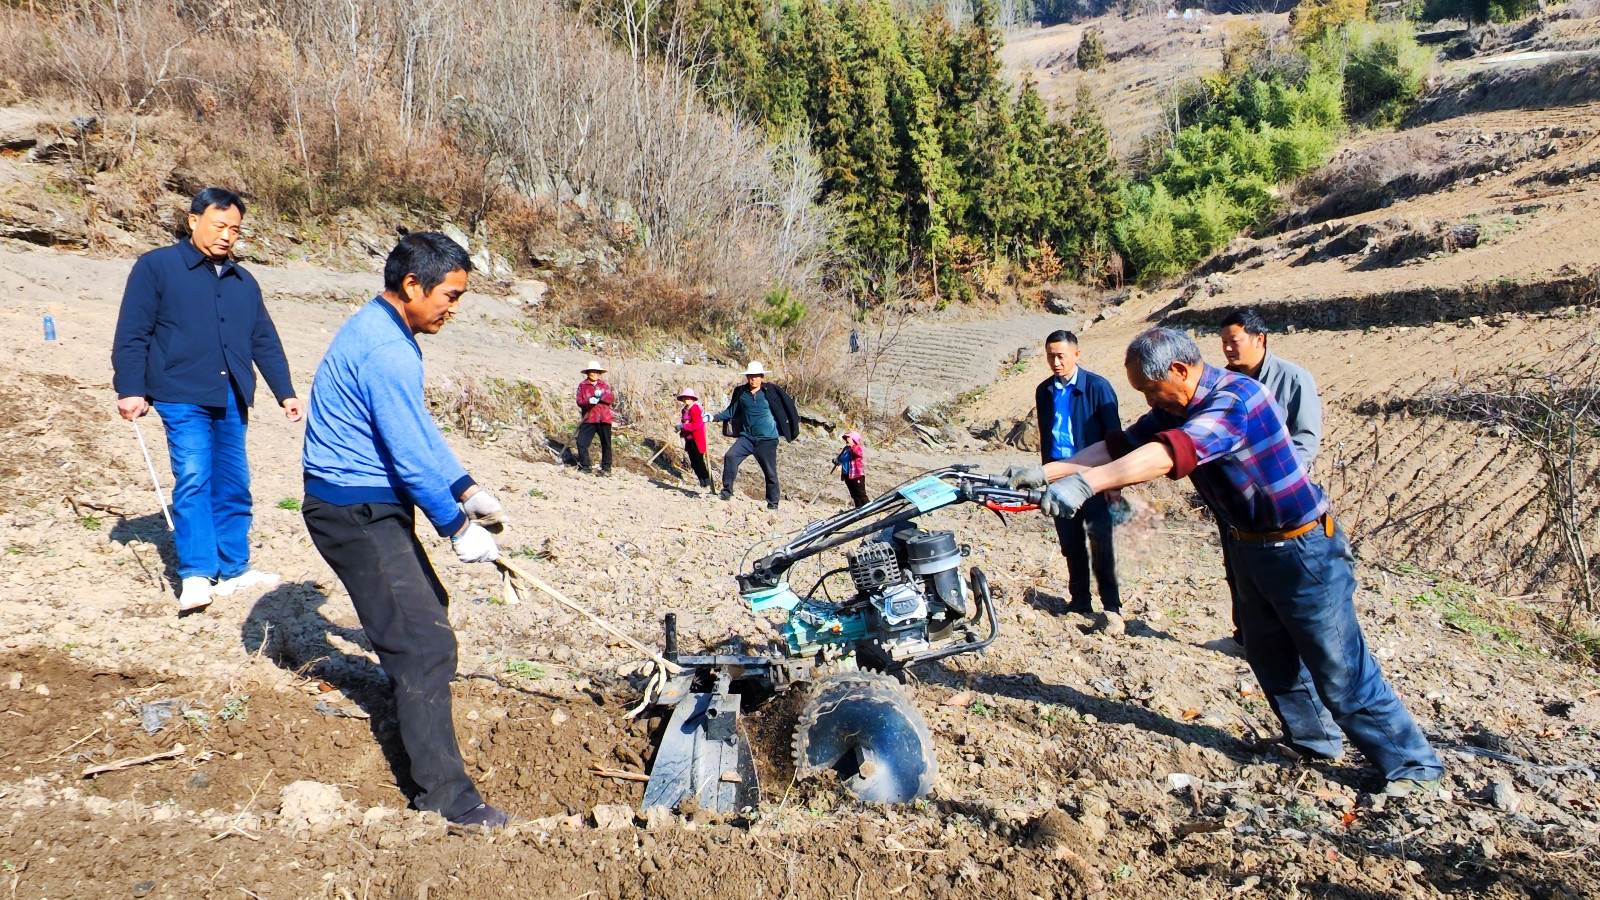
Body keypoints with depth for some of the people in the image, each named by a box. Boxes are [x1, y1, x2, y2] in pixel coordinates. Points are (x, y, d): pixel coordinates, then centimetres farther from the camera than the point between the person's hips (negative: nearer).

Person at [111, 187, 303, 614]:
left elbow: (266, 342, 20)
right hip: (182, 398, -5)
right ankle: (196, 575, -15)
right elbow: (131, 335, -3)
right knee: (193, 479, -15)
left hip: (231, 401, 6)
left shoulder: (243, 281, 18)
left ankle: (233, 569, 15)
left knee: (233, 486, 7)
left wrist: (285, 392, 14)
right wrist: (130, 389, -9)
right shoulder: (156, 267, 2)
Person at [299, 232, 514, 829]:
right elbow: (411, 454, -24)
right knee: (426, 644, -11)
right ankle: (444, 794, -6)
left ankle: (417, 722, 47)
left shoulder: (380, 330, 12)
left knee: (425, 607, 25)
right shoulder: (387, 352, -23)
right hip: (357, 514, -11)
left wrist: (467, 491, 14)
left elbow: (421, 432, 17)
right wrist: (458, 527, -15)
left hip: (366, 507, 11)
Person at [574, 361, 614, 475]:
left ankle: (606, 467, 16)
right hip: (589, 419, -1)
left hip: (604, 419, 1)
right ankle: (585, 466, 6)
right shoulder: (582, 385, 5)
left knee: (606, 444, 4)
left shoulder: (604, 385, 11)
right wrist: (589, 402, -24)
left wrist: (602, 395, -19)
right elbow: (579, 401, -4)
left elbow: (612, 398, -1)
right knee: (581, 442, -8)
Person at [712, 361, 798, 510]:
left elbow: (788, 407, 1)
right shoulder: (741, 393, 3)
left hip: (767, 439, -2)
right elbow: (731, 412, 12)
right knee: (730, 457, -18)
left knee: (770, 472, 2)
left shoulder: (771, 391, -6)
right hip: (747, 437, 3)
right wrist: (714, 417, 0)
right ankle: (727, 491, -6)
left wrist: (794, 428, 1)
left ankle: (773, 504, 16)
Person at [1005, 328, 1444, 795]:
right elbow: (1118, 447, -4)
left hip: (1304, 550, -9)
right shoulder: (1176, 407, 0)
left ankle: (1412, 765, 14)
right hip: (1251, 546, 9)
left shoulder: (1234, 398, -29)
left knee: (1340, 670, -1)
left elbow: (1167, 454, -42)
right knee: (1271, 658, 19)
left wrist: (1086, 483, -51)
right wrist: (1045, 471, -17)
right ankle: (1313, 739, 38)